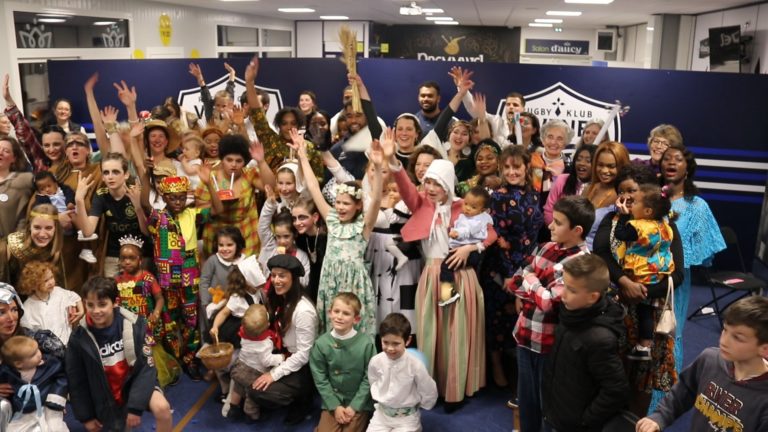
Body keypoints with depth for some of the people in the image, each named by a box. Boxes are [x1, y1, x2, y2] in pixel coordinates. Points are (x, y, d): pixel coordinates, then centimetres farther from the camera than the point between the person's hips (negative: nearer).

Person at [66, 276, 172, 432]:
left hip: (136, 382, -2)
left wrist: (135, 406, -20)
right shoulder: (79, 338, -15)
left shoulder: (134, 324, -19)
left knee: (162, 408, -28)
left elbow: (147, 367, -16)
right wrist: (85, 416, 3)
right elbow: (76, 381, -2)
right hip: (106, 397, 2)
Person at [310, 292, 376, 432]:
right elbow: (320, 379, -4)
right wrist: (335, 406, -9)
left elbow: (369, 378, -9)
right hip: (332, 402, 2)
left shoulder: (366, 343, -15)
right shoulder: (321, 343, -9)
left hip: (359, 403, -2)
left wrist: (354, 407, -11)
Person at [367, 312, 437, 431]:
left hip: (407, 417, -3)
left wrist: (416, 405, 7)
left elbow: (429, 393, -6)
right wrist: (380, 400, 10)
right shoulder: (375, 361, -12)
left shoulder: (415, 365, -21)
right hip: (382, 413, 3)